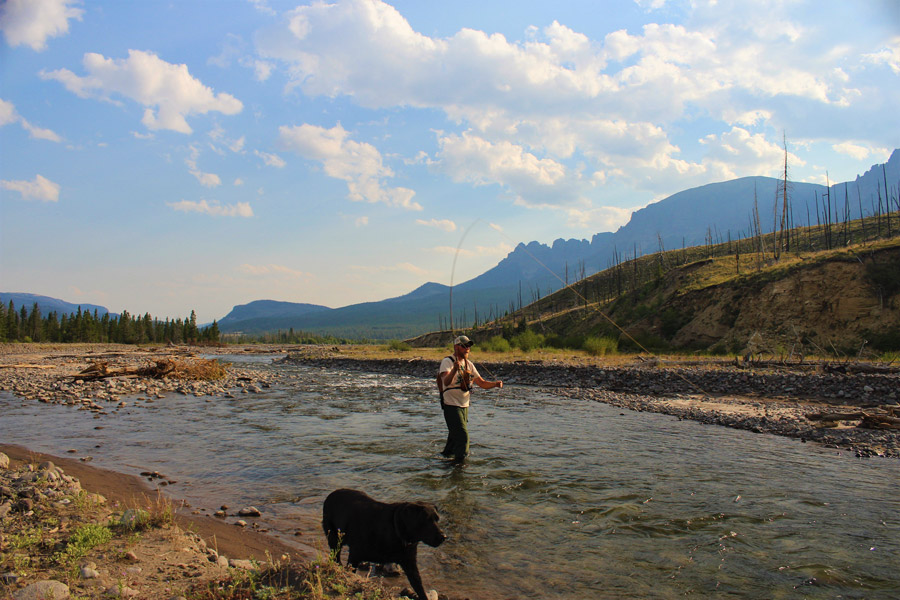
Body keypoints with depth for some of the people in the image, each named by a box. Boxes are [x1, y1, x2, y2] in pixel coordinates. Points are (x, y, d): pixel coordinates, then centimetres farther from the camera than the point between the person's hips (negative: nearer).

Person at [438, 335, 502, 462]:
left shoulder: (469, 364, 11)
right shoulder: (447, 362, -12)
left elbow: (482, 383, 11)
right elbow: (446, 382, -29)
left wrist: (496, 384, -8)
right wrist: (455, 369, -48)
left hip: (464, 406, 7)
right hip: (451, 405, -7)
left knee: (455, 436, 17)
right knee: (462, 437, -13)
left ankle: (446, 457, 35)